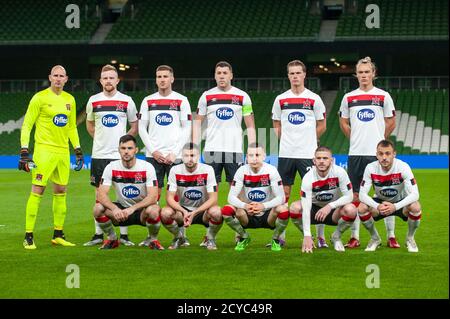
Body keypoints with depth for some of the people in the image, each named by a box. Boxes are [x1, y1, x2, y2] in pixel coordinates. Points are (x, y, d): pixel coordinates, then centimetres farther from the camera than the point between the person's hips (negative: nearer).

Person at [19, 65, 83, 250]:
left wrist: (78, 150, 16)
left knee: (61, 192, 8)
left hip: (63, 151, 6)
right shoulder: (40, 98, -5)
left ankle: (58, 235, 17)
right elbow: (27, 125, -5)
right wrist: (24, 151, -13)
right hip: (44, 150, -6)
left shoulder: (70, 100, 12)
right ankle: (28, 237, -6)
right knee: (37, 191, -9)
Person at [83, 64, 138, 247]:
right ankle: (98, 234, 9)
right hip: (99, 154, 1)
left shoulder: (127, 101, 2)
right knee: (100, 194, 4)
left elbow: (135, 127, 12)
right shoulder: (93, 101, 6)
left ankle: (124, 235, 2)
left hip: (120, 154, -1)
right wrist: (100, 139, 12)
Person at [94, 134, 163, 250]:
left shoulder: (147, 167, -15)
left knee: (153, 210, -37)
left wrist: (132, 209, -36)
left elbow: (153, 197, -23)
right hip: (121, 209, 3)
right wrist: (114, 209, -36)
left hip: (141, 210, -2)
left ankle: (153, 240, -5)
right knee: (98, 209, -25)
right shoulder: (111, 168, -9)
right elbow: (101, 194, -16)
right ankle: (112, 239, 2)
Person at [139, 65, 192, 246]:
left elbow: (187, 129, 1)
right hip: (153, 154, 2)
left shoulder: (181, 100, 5)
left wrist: (175, 153, -8)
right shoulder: (148, 101, 10)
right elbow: (142, 129, 8)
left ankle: (181, 234, 0)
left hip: (175, 155, -2)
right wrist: (153, 151, -3)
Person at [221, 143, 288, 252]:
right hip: (248, 216, 2)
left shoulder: (271, 170, -13)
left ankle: (275, 239, -2)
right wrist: (244, 206, -35)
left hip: (268, 215, -1)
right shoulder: (242, 171, -9)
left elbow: (281, 197, -17)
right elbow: (231, 197, -12)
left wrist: (263, 206, -36)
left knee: (283, 210, -34)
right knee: (226, 210, -26)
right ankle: (244, 237, 3)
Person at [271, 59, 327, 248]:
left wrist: (307, 140, 5)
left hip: (308, 154, -2)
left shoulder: (314, 99, 2)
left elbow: (322, 126, 9)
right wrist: (287, 141, 6)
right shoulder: (280, 99, 8)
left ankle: (320, 236, -1)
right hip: (285, 153, 2)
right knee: (284, 192, 5)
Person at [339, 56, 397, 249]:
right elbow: (343, 123, 17)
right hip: (355, 153, 2)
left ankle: (391, 236, 3)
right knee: (355, 195, 3)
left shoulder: (383, 96, 3)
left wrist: (378, 140, 8)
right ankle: (354, 237, 9)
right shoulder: (349, 98, 8)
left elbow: (391, 124, 8)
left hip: (378, 152, -2)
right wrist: (356, 139, 11)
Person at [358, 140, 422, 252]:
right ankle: (375, 238, 1)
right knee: (362, 208, -28)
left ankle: (410, 239, -3)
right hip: (380, 202, 1)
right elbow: (362, 194, -21)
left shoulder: (403, 167, -26)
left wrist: (395, 207, -44)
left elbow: (414, 194, -30)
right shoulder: (371, 168, -21)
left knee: (415, 207, -34)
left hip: (400, 202, -1)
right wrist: (377, 206, -40)